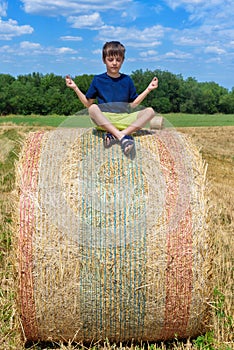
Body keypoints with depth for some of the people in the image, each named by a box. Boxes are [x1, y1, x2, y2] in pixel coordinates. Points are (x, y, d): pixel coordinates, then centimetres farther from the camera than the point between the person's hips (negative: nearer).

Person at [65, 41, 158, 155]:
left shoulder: (127, 80, 14)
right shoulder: (98, 80, 9)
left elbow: (133, 104, 16)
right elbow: (88, 103, 12)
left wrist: (148, 89, 11)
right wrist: (75, 88, 1)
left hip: (124, 118, 3)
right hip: (104, 118, -2)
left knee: (150, 111, -21)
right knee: (93, 109, -34)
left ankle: (114, 135, -37)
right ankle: (121, 136, -46)